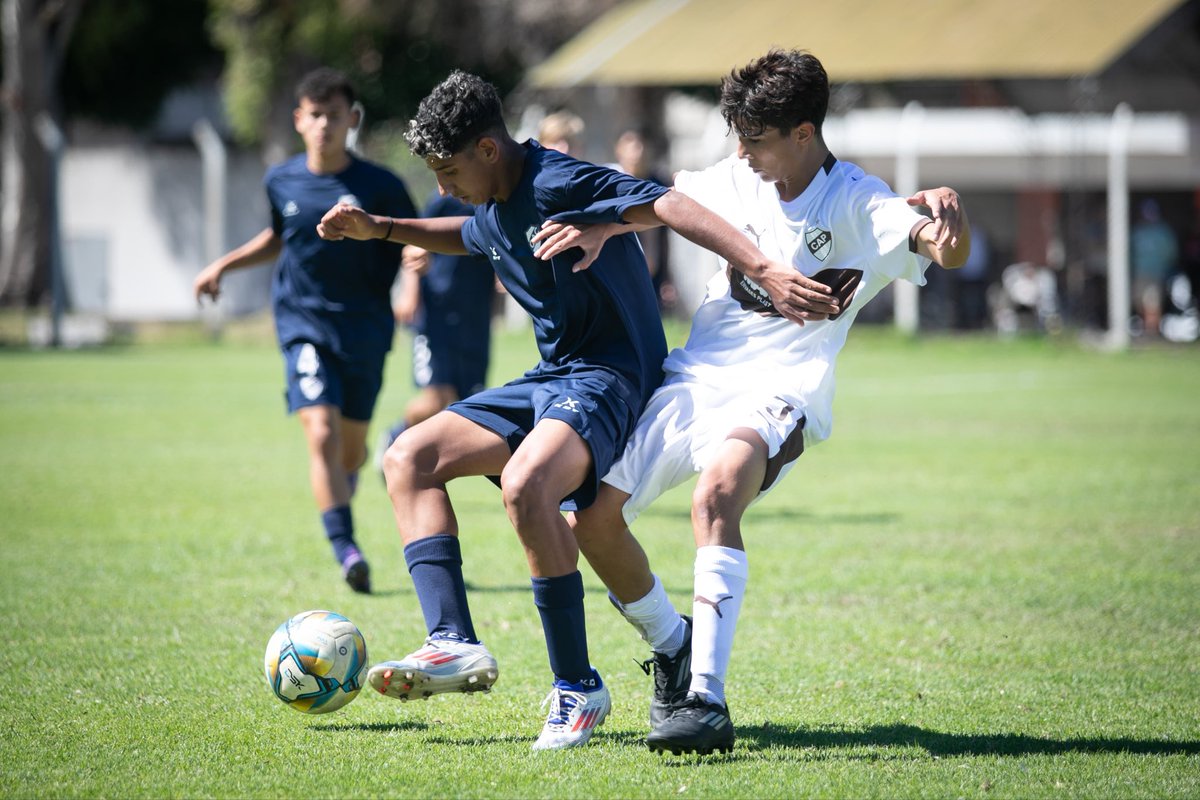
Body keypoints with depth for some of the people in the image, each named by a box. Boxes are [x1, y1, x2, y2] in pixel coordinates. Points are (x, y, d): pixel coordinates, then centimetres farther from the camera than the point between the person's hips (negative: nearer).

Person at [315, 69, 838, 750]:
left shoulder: (559, 184, -17)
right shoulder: (492, 209, 12)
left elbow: (670, 208, -29)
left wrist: (766, 272, -40)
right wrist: (379, 229, 30)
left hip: (607, 376, -10)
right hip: (547, 380, 10)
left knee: (525, 484, -35)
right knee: (409, 458, 2)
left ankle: (579, 687, -23)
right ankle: (455, 644, -12)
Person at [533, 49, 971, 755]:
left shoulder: (857, 205, -8)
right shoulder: (739, 179, 9)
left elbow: (951, 252, -22)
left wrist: (949, 217, -46)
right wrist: (603, 224, 3)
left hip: (776, 390, -6)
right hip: (693, 378, 6)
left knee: (718, 487, -38)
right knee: (592, 516, -8)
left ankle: (707, 698, -42)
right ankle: (673, 648, 20)